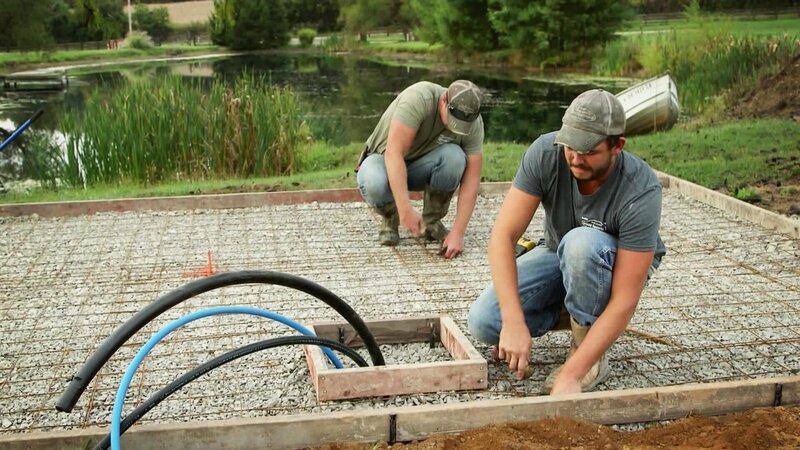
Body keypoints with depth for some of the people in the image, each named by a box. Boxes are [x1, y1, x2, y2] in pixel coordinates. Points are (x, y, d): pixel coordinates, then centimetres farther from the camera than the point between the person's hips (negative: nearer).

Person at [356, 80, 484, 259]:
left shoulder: (473, 123, -18)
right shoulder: (419, 98, -32)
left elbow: (471, 180, -18)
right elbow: (393, 153, -37)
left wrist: (457, 233, -28)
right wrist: (406, 210, -42)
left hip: (421, 168, 3)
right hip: (385, 160, -3)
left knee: (454, 156, -30)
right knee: (375, 184, -39)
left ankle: (431, 222, -7)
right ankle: (390, 218, -3)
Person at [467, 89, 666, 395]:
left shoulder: (640, 193, -35)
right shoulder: (545, 153, -27)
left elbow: (624, 302, -35)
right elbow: (503, 235, -28)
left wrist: (572, 374, -42)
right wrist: (514, 322, -40)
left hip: (621, 263, -3)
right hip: (558, 252, 3)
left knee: (581, 243, -39)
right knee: (483, 322, -18)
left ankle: (588, 350, -16)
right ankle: (566, 311, 10)